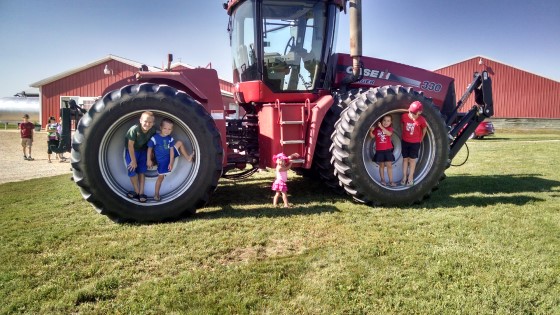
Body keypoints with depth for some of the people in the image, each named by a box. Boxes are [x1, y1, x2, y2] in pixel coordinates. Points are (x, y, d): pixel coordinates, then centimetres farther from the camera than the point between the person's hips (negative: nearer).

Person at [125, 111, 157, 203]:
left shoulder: (153, 129, -22)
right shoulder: (134, 129, -33)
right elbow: (130, 145, -24)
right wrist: (133, 161, -18)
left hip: (143, 151, 3)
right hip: (131, 151, -3)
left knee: (142, 171, 5)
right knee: (132, 170, -6)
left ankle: (141, 193, 11)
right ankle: (137, 192, 10)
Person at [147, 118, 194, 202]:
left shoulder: (170, 139, -8)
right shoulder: (155, 138, -20)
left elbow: (171, 150, -9)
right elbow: (149, 149, -11)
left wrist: (171, 163, -14)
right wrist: (149, 160, -11)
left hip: (169, 157, 5)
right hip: (162, 161, -4)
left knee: (179, 143, 4)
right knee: (161, 177, -1)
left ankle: (187, 157, 18)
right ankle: (156, 194, 14)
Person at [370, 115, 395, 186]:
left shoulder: (389, 128, -2)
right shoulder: (377, 128, 2)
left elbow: (389, 133, -23)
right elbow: (372, 136, 4)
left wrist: (381, 127, -30)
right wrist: (371, 130, -15)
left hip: (388, 150, -1)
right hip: (379, 150, 1)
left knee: (389, 165, 1)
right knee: (381, 165, 9)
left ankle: (391, 181, 7)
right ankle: (382, 180, 20)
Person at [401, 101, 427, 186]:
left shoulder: (421, 120, -20)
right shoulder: (404, 116, -14)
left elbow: (424, 129, -2)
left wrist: (421, 138, 9)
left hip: (415, 142, -2)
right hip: (405, 141, 2)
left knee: (412, 159, 7)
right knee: (405, 159, 10)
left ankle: (410, 177, 18)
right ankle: (404, 177, 19)